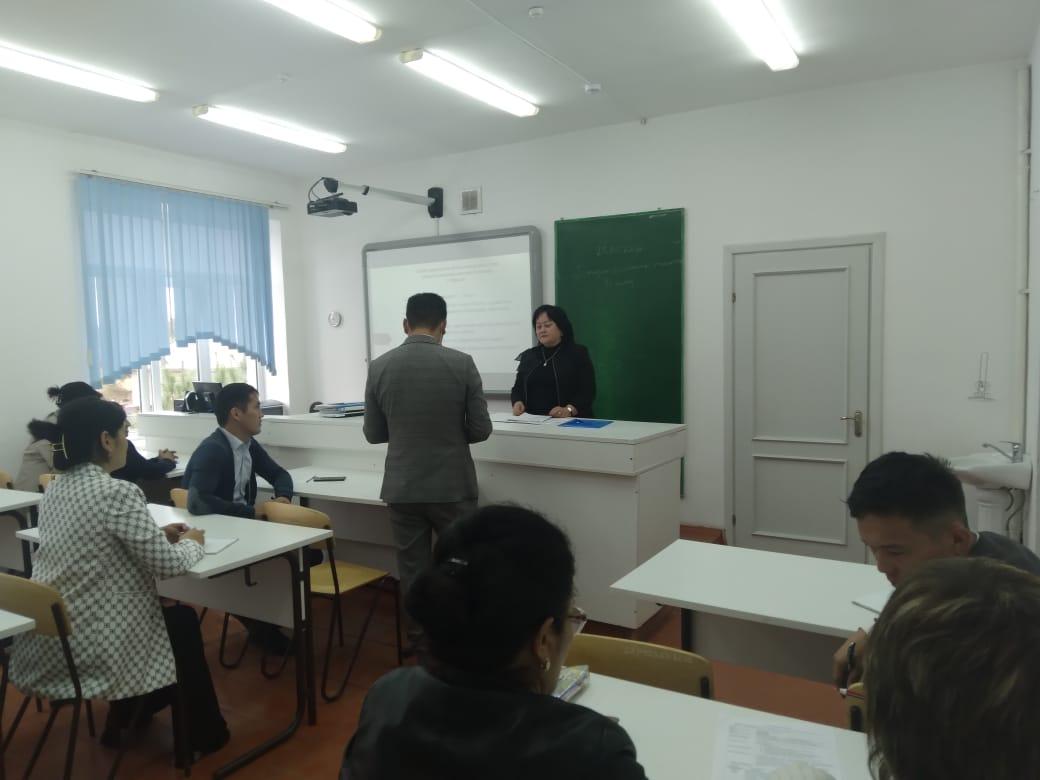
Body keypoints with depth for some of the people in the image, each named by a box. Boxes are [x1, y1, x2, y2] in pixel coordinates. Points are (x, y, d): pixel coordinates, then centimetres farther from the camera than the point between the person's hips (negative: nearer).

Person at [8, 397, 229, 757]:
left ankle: (123, 721, 39)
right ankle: (203, 733, 31)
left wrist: (157, 534, 13)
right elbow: (167, 565, -18)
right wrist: (192, 543, 2)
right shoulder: (119, 493, -21)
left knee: (166, 614, 27)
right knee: (183, 621, 17)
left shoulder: (55, 490, 6)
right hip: (87, 650, -8)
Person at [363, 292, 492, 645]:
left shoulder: (379, 367, -3)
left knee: (412, 570, 12)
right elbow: (481, 430, -6)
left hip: (402, 487, 2)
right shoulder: (462, 364, -10)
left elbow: (373, 433, 4)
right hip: (452, 485, -2)